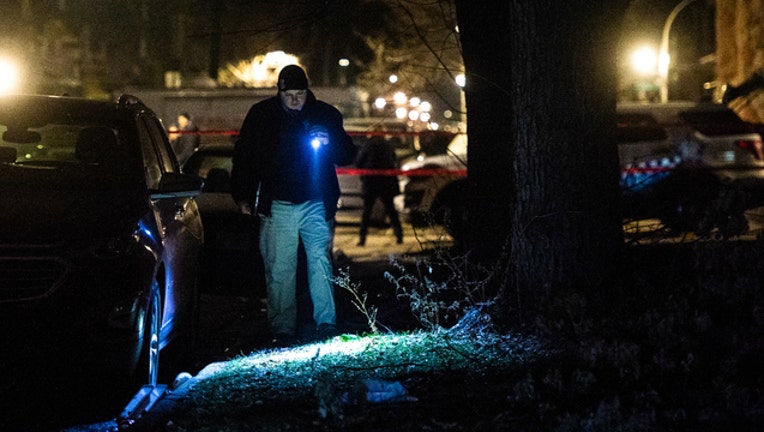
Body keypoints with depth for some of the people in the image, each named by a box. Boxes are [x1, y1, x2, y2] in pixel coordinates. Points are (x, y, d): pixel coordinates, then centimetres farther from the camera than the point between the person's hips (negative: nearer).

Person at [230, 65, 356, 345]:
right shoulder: (261, 115, 4)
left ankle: (326, 324, -6)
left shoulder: (326, 115, 5)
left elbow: (347, 155, 9)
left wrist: (330, 143, -13)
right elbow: (244, 155, 12)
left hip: (316, 205, 0)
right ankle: (283, 330, 5)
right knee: (279, 269, 0)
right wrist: (243, 196, 6)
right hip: (277, 206, 0)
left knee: (321, 263, -8)